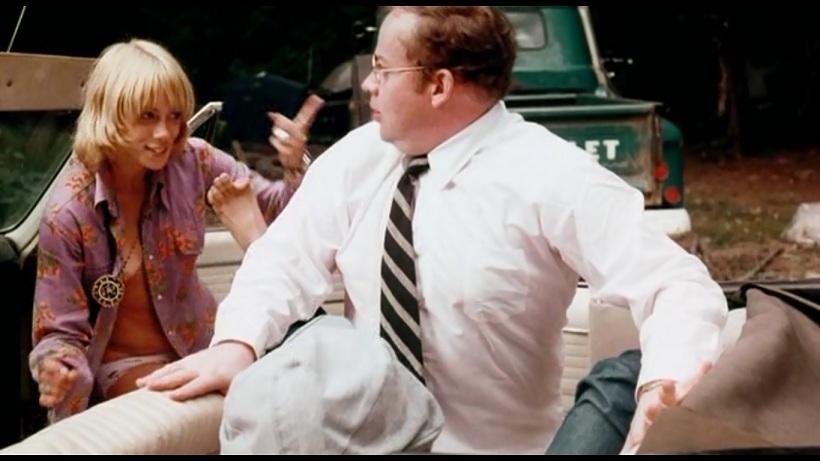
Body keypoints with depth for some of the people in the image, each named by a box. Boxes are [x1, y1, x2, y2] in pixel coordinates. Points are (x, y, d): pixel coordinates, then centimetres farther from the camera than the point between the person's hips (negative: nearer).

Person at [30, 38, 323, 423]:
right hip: (121, 364, -4)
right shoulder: (67, 214, -20)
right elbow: (62, 331, -15)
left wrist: (295, 169, -23)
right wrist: (57, 372, -40)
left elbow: (280, 211, 0)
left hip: (196, 346, 4)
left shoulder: (193, 163, -10)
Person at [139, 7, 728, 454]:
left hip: (493, 445, -3)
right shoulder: (359, 157, 0)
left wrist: (668, 383, -38)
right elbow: (289, 261, 2)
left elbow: (681, 286, -18)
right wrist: (237, 343, -19)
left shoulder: (552, 179, -14)